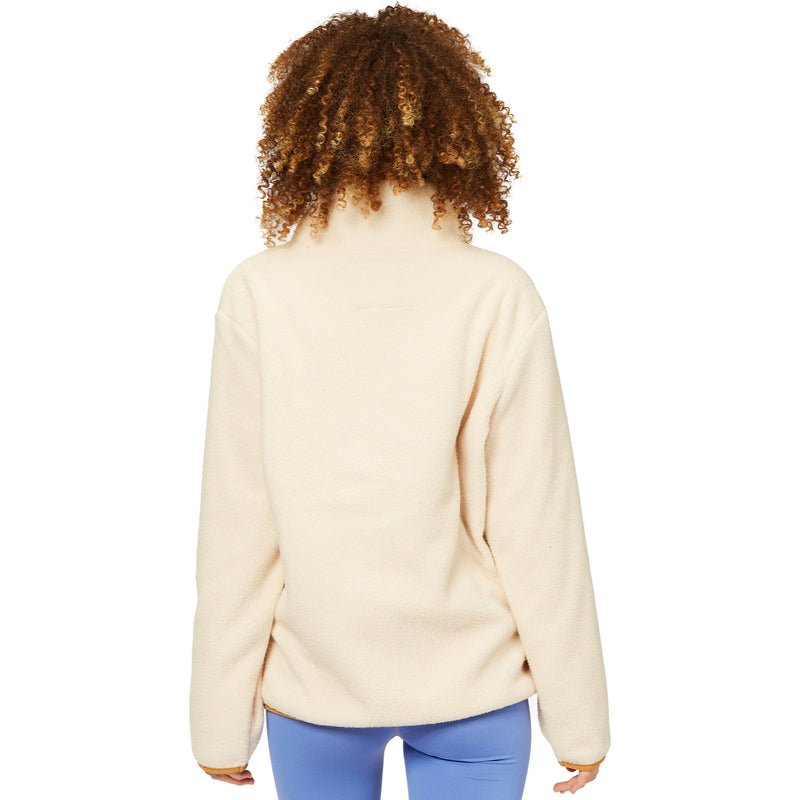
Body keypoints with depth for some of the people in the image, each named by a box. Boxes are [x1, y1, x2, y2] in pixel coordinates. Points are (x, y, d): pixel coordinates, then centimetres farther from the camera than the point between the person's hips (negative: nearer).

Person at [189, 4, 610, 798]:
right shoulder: (499, 295, -14)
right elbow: (536, 528, -11)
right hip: (470, 686, 0)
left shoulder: (259, 294, -13)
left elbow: (235, 532, -10)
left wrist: (222, 721, 2)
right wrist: (579, 720, 1)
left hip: (312, 681, 1)